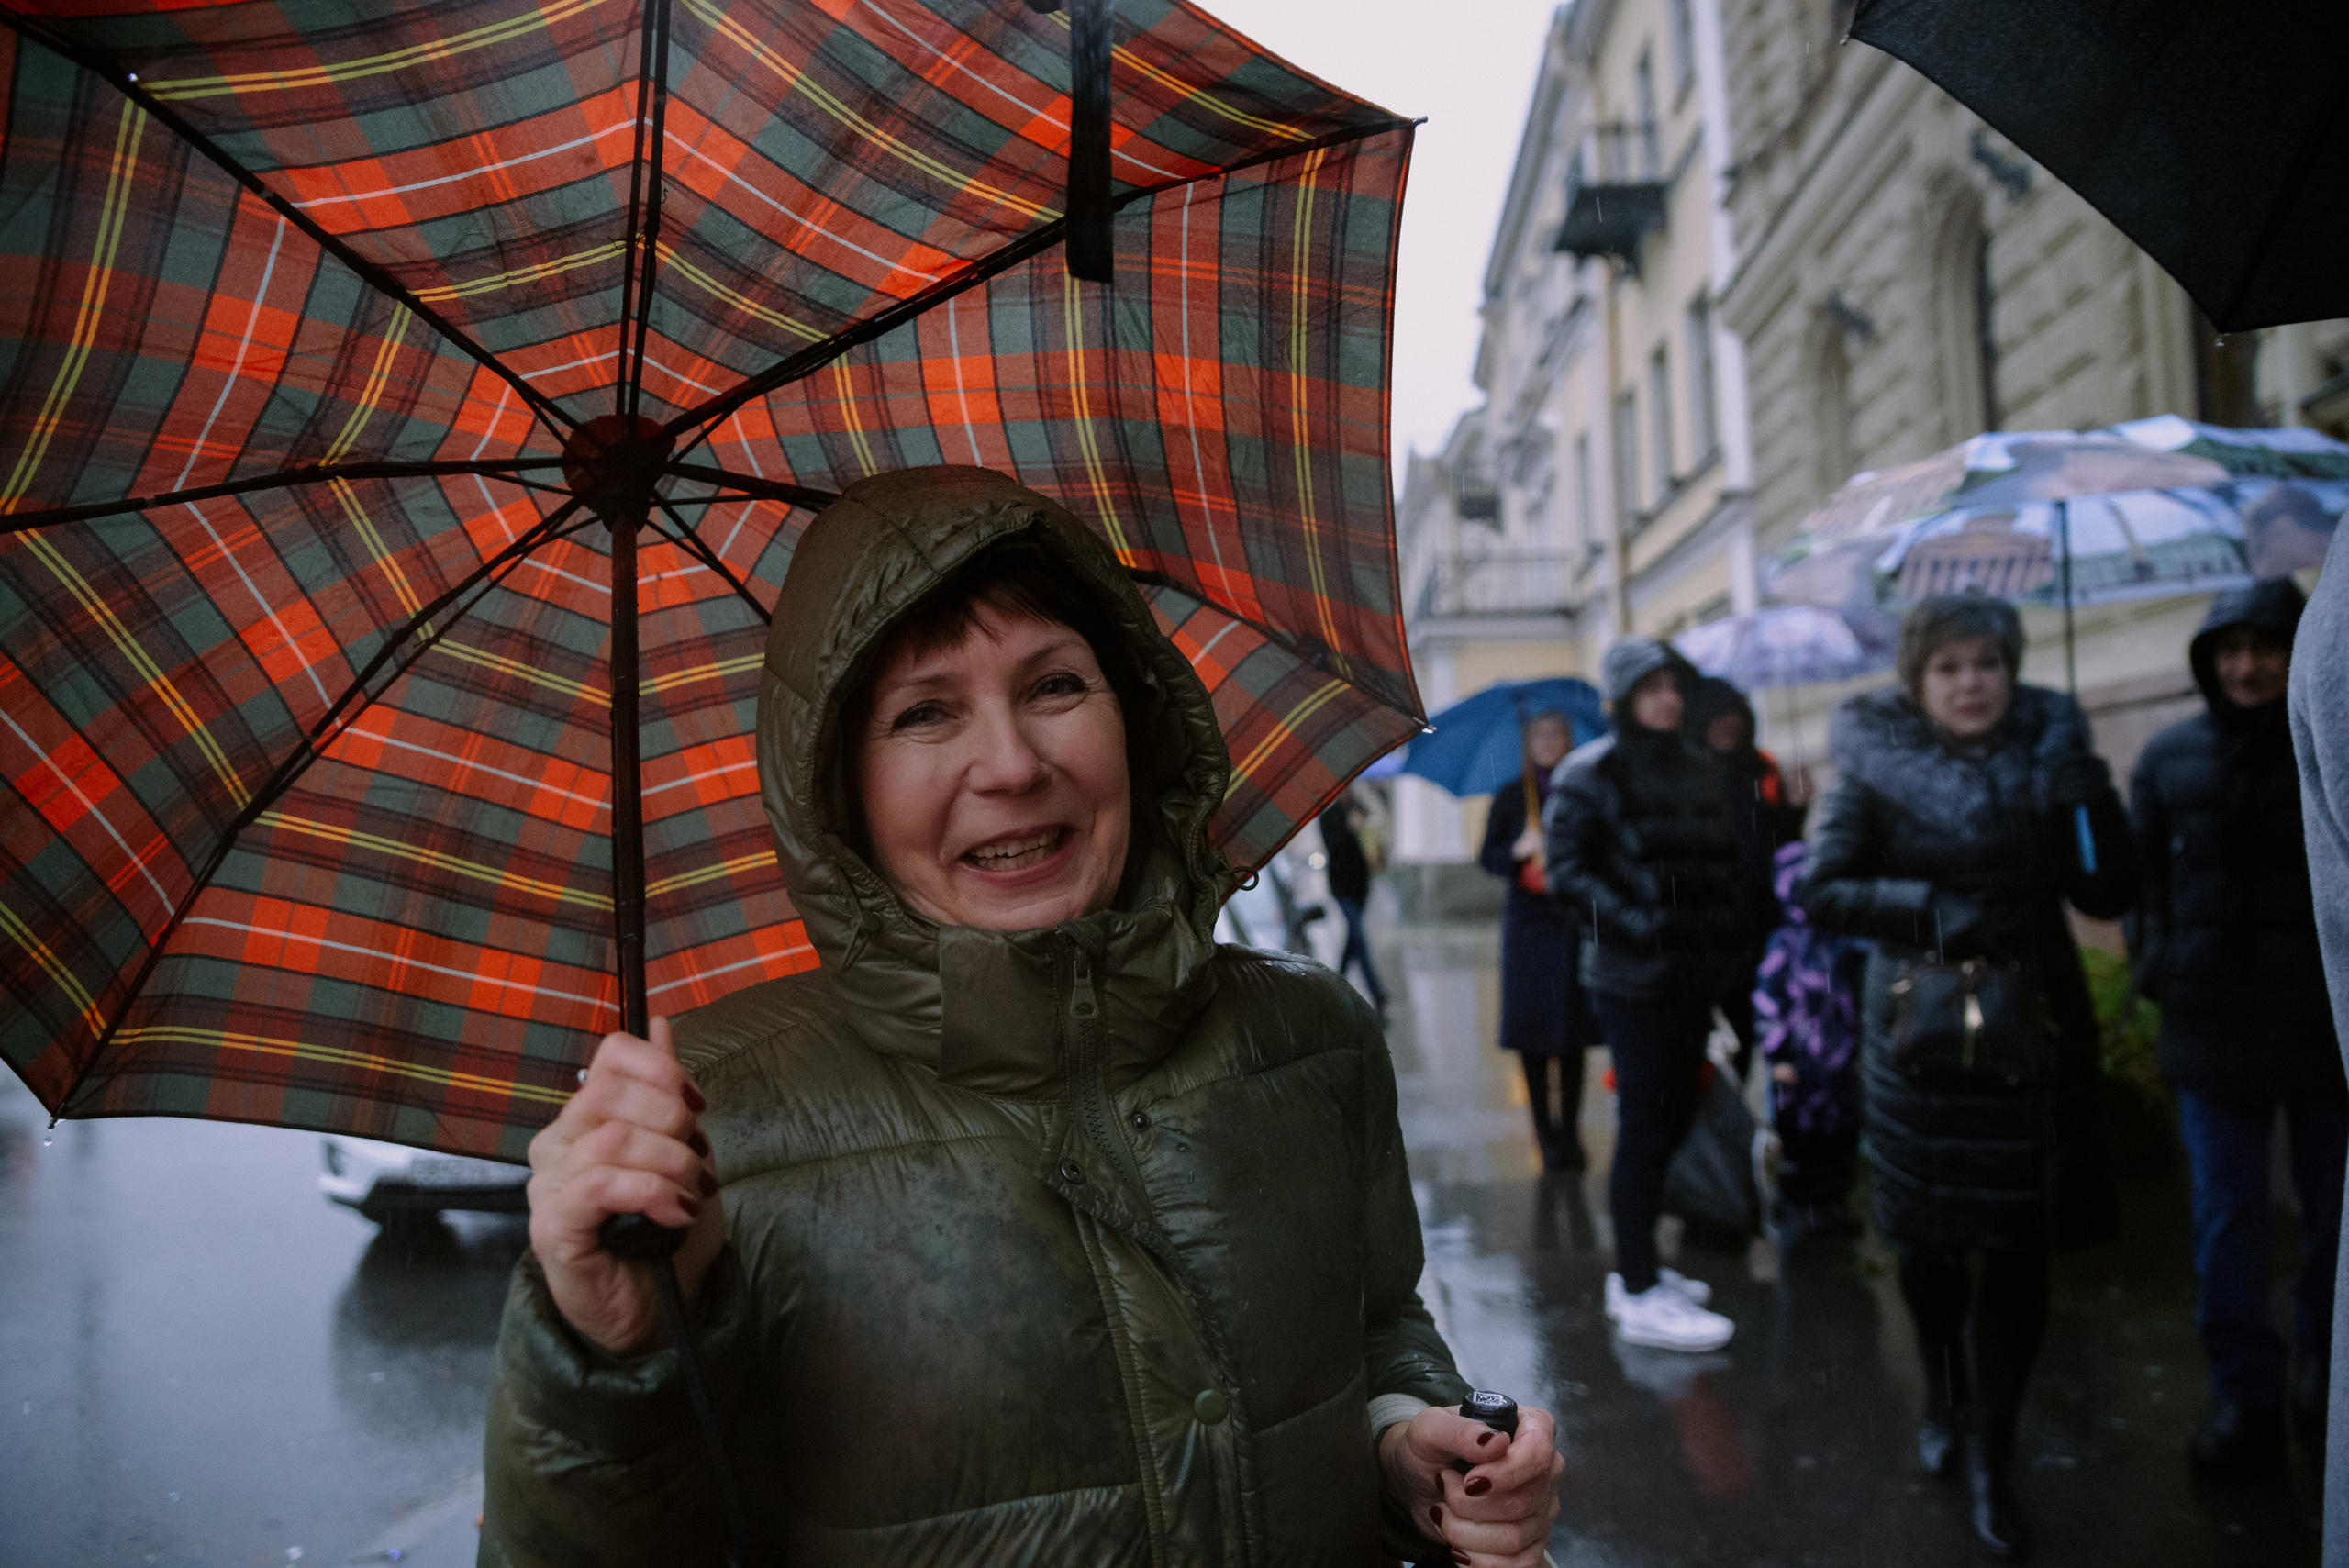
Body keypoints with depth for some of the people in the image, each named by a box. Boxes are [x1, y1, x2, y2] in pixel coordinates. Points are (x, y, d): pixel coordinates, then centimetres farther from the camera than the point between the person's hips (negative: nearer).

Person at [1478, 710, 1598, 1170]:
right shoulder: (1511, 799, 8)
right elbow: (1488, 856, 6)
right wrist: (1519, 851, -13)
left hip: (1577, 921, 0)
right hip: (1529, 922, 0)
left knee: (1572, 1032, 0)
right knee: (1533, 1031, -1)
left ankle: (1569, 1131, 8)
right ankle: (1545, 1132, 9)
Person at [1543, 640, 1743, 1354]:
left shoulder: (1698, 769, 15)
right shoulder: (1589, 773, -7)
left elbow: (1721, 860, 21)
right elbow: (1567, 872, -13)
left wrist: (1725, 934, 8)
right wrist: (1635, 924, -23)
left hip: (1693, 975, 7)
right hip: (1633, 978, -7)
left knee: (1673, 1117, 12)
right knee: (1646, 1124, -5)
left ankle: (1634, 1269, 26)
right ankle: (1640, 1294, 4)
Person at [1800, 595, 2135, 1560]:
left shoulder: (2046, 752, 3)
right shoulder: (1879, 767, -4)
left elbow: (2107, 896, 2)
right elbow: (1821, 892, -8)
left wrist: (2091, 802, -14)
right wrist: (1931, 910, -21)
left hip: (2034, 1034, 2)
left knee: (2018, 1248, 1)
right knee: (1929, 1235, 11)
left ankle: (1989, 1458, 16)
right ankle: (1944, 1399, 38)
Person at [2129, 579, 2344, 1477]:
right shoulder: (2172, 757, 3)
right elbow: (2145, 876, 8)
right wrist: (2156, 967, -2)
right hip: (2212, 1028, 1)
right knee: (2225, 1218, 5)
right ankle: (2243, 1398, 16)